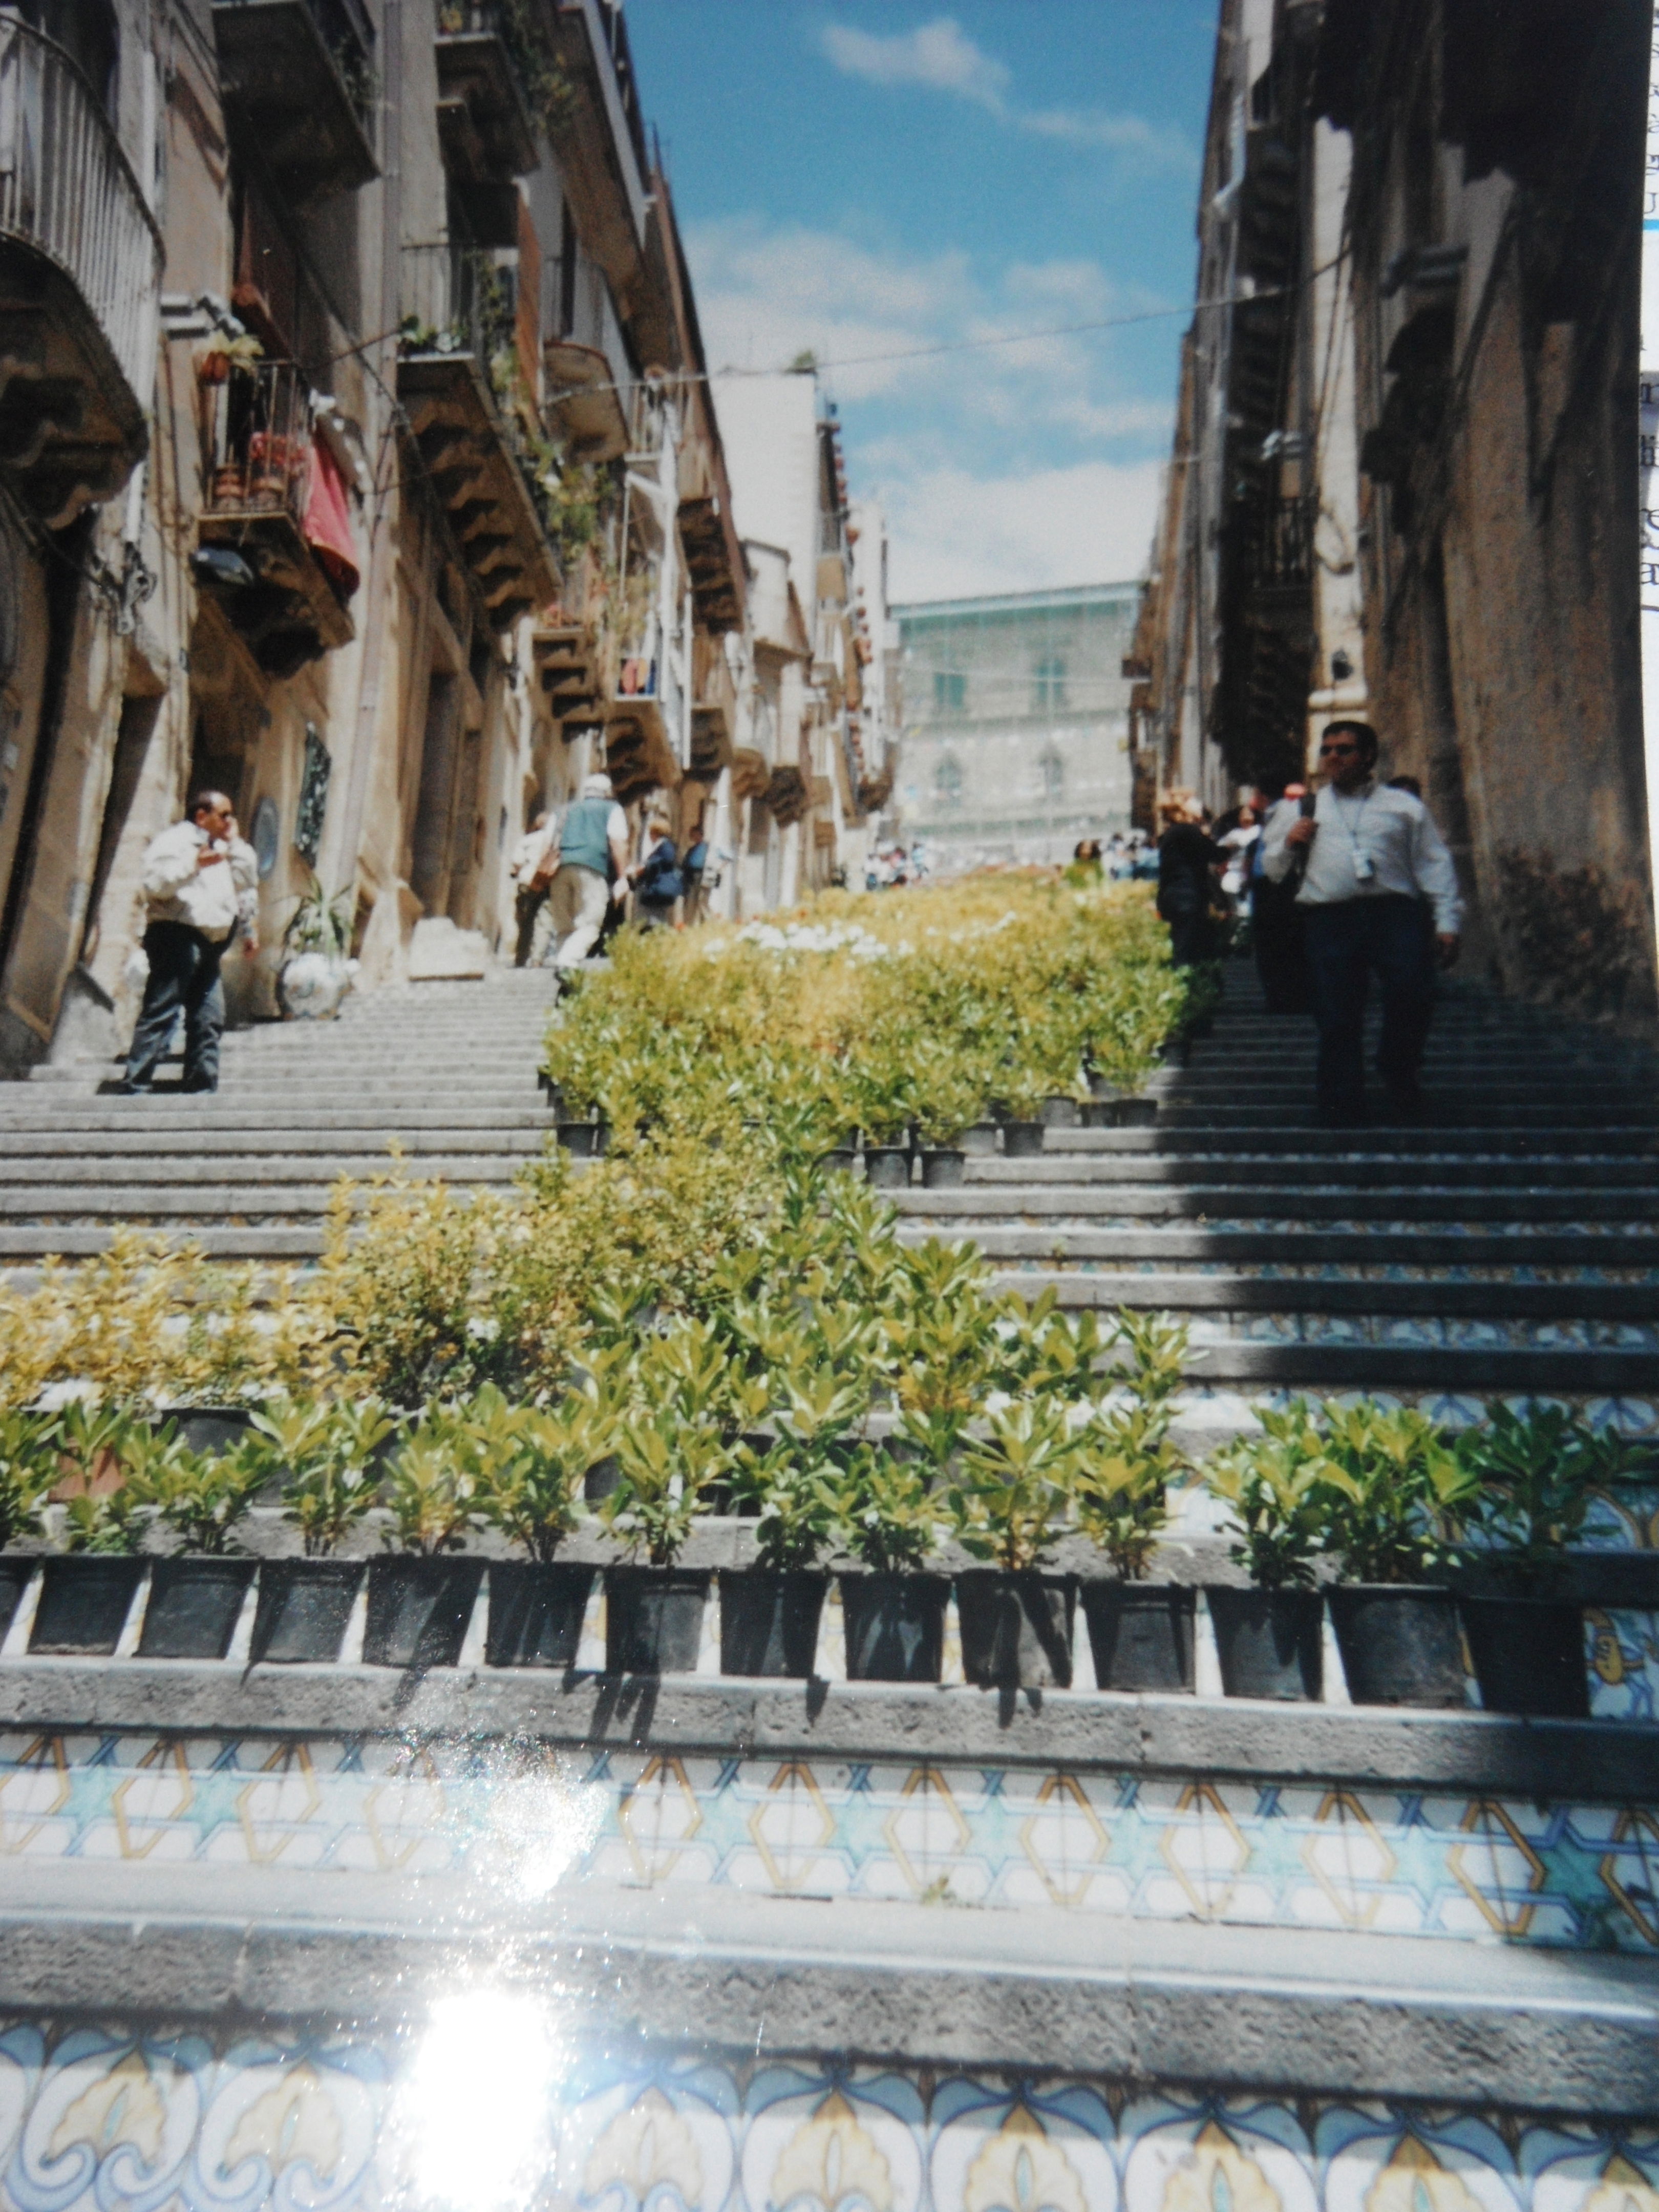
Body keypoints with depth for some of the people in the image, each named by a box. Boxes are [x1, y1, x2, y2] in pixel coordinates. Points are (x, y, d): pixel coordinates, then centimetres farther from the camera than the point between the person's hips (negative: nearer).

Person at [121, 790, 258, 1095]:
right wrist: (194, 863, -22)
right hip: (178, 936, -9)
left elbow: (248, 882, 17)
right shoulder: (175, 839, 0)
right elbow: (155, 883, -14)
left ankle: (203, 1088, 7)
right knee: (161, 1015, -14)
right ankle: (134, 1089, -15)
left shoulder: (222, 849, 26)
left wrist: (236, 844, 13)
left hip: (208, 945, 9)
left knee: (209, 1021, 5)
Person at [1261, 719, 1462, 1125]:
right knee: (1337, 1023, -3)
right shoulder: (1300, 811, 23)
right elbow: (1272, 869, 24)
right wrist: (1289, 843, 2)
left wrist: (1447, 922, 3)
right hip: (1330, 920, 1)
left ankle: (1400, 1070, 12)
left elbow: (1435, 865, 14)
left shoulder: (1404, 806, 19)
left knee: (1413, 996, -18)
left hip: (1394, 912, 0)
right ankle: (1342, 1119, 3)